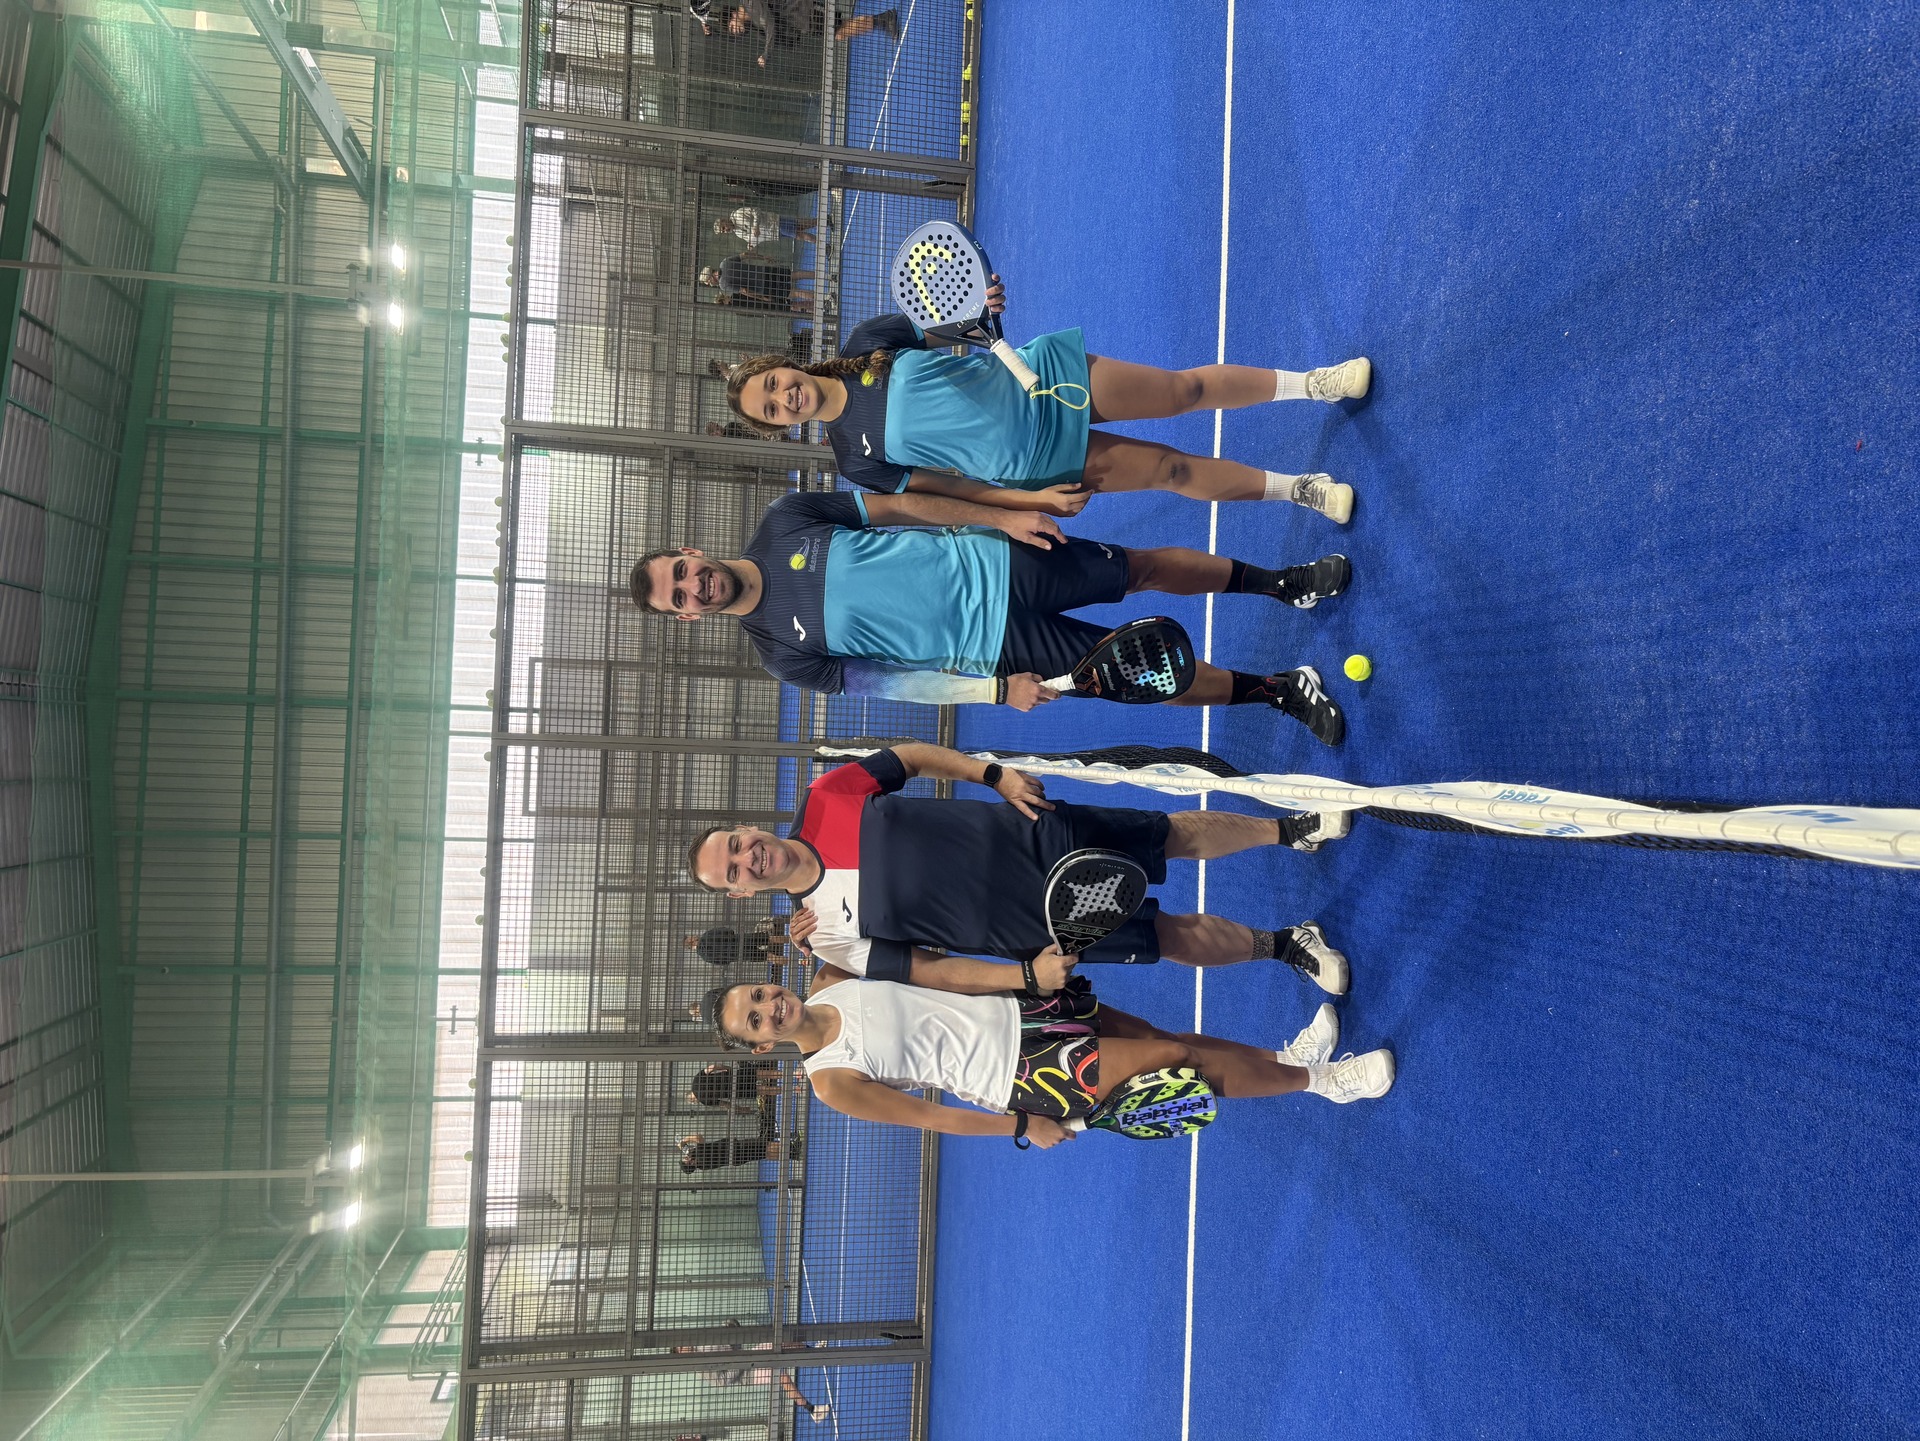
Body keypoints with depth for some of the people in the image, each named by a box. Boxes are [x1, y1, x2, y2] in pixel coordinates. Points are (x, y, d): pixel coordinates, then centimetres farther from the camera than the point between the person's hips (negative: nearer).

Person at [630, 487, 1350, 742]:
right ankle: (1277, 689, 15)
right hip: (993, 646, -2)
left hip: (991, 561, 2)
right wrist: (996, 689, -16)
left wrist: (1000, 516, -6)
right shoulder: (784, 652, -8)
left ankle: (1281, 581, 25)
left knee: (1142, 565, 3)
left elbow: (897, 504, 2)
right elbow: (895, 684, -8)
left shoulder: (784, 520, -3)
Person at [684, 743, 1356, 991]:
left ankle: (1290, 827, 31)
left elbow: (912, 755, 6)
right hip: (1037, 924, -2)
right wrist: (1028, 976, -16)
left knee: (1181, 832, 6)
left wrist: (995, 775, -6)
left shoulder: (823, 800, -6)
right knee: (1176, 938, -4)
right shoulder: (829, 936, -8)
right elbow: (927, 970, -6)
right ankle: (1286, 944, 21)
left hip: (1036, 831, 2)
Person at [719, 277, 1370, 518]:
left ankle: (1309, 382, 13)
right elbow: (947, 488, -5)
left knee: (1186, 390, -5)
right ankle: (1296, 488, 12)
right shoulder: (858, 458, -8)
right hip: (1032, 465, -2)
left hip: (1039, 377, 2)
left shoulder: (866, 341, -2)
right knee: (1173, 469, -6)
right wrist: (1032, 501, -11)